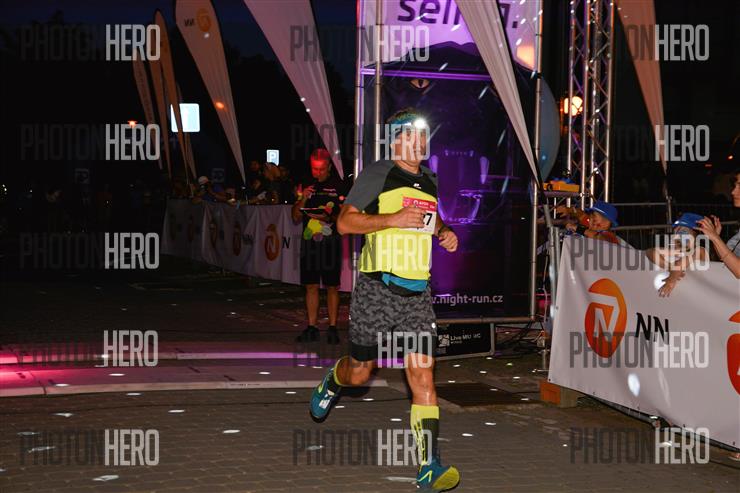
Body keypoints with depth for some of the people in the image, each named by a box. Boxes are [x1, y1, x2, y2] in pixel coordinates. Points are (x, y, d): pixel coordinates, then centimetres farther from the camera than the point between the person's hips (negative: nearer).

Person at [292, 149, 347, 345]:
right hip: (309, 240, 4)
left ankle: (332, 328, 6)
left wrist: (328, 218, -21)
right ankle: (311, 328, 11)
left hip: (330, 241, -3)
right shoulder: (306, 185, 11)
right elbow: (296, 217, 11)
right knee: (311, 286, 6)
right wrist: (302, 200, -7)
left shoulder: (338, 185, 0)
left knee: (332, 286, 1)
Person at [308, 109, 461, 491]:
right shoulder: (377, 174, -4)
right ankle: (332, 383, 48)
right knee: (360, 373, 10)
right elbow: (345, 221, -9)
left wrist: (443, 232, 12)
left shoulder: (429, 182, 14)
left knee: (423, 374, -9)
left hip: (417, 293, 4)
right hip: (376, 290, -4)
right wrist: (393, 219, -19)